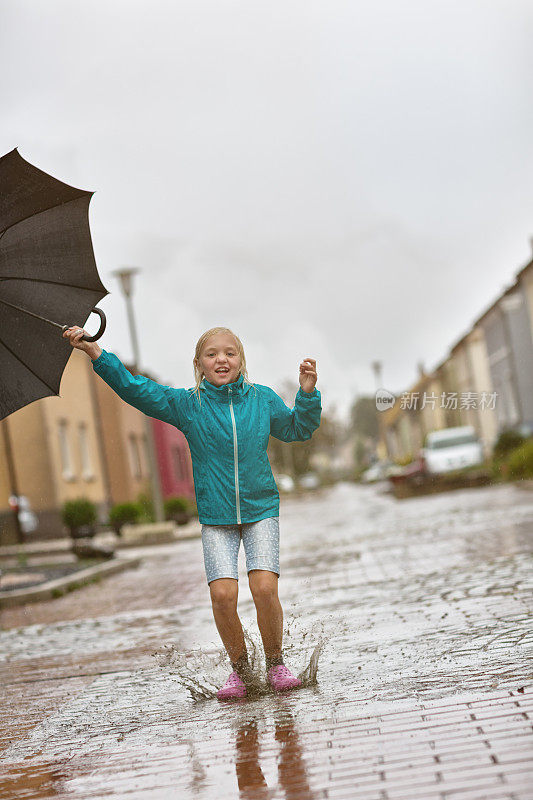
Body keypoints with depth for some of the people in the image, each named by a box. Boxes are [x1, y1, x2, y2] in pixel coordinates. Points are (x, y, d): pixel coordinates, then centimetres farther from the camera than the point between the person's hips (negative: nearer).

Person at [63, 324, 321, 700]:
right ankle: (241, 669, 9)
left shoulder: (262, 398, 3)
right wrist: (95, 352, -14)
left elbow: (298, 429, 14)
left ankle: (276, 665, 7)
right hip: (216, 517, 0)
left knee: (265, 587, -16)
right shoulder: (187, 404, 0)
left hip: (261, 510, 0)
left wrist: (308, 392, -3)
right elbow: (135, 389, -6)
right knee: (222, 593, -14)